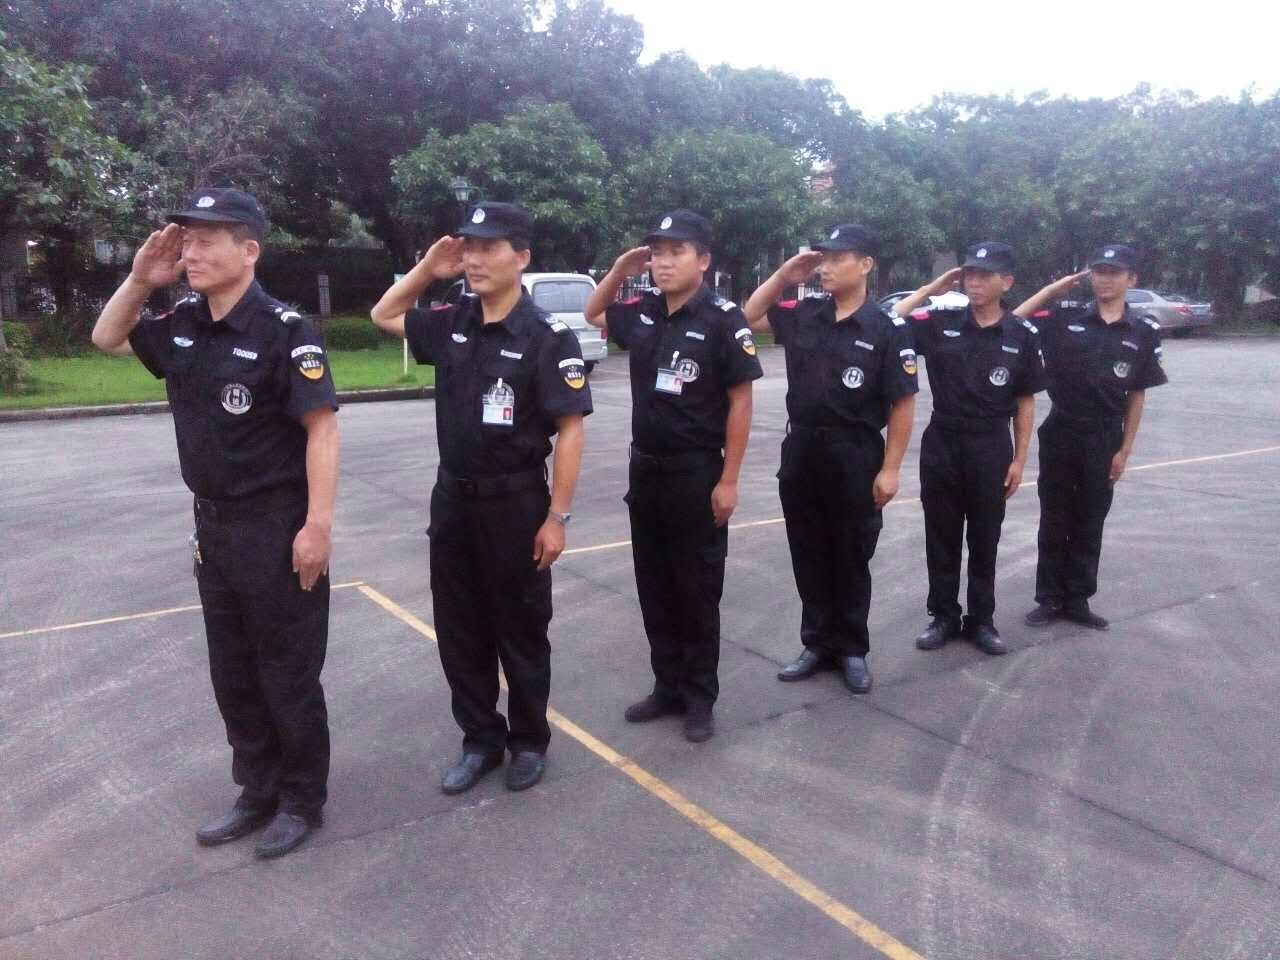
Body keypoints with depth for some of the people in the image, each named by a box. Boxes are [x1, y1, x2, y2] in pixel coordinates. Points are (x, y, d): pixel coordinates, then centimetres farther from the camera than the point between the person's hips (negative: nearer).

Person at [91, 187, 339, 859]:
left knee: (288, 673, 6)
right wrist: (140, 280, 4)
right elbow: (107, 338, 22)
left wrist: (318, 524, -23)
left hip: (277, 526, -7)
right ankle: (258, 791, 34)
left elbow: (322, 428, -20)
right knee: (232, 674, 17)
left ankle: (302, 799, 24)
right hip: (213, 525, 8)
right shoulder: (182, 326, 5)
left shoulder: (284, 330, -16)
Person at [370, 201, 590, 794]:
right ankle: (481, 739, 29)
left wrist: (557, 516, -16)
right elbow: (384, 316, 21)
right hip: (453, 498, 6)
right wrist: (427, 269, 4)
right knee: (459, 630, 13)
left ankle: (530, 740, 27)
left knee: (520, 629, 9)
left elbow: (570, 430, -13)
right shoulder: (452, 324, 4)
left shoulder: (547, 337, -13)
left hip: (515, 502, -5)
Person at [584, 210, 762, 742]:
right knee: (654, 589, 14)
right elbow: (592, 314, 24)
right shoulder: (641, 312, 4)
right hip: (645, 469, 6)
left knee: (697, 592, 6)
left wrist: (728, 480, -14)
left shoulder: (722, 319, -13)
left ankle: (700, 697, 21)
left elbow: (740, 403, -12)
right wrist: (620, 270, 6)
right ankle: (668, 686, 28)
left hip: (697, 474, -6)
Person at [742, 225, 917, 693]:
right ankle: (818, 643, 26)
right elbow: (749, 318, 13)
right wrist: (783, 275, 1)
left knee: (851, 558, 9)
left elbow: (902, 404, -9)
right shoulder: (804, 314, 3)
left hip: (855, 455, -4)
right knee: (809, 555, 12)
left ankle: (852, 648, 24)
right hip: (801, 450, 4)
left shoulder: (887, 328, -9)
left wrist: (890, 468, -12)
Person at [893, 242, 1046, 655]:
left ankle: (981, 620, 23)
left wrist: (1019, 459, 0)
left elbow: (1025, 402, 3)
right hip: (941, 444, 1)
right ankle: (943, 616, 22)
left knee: (984, 540, 9)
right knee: (941, 537, 9)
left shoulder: (1022, 335, -2)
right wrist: (931, 288, -9)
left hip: (991, 449, 0)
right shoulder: (939, 322, -2)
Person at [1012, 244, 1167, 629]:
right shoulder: (1064, 316, -3)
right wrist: (1053, 288, -9)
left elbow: (1137, 395, 3)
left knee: (1090, 525, 10)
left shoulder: (1145, 332, -1)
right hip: (1060, 435, 0)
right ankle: (1050, 598, 18)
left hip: (1104, 441, 1)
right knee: (1054, 522, 8)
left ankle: (1077, 599, 22)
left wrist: (1125, 449, 1)